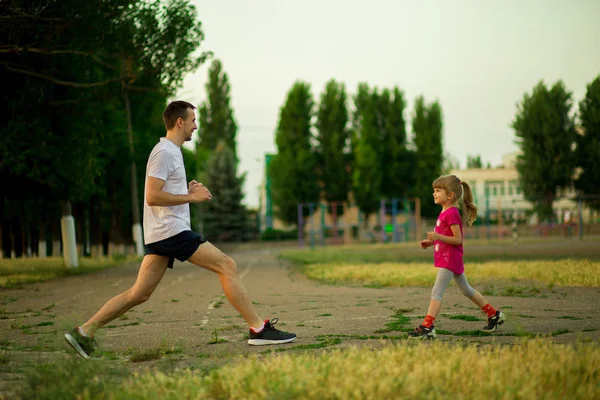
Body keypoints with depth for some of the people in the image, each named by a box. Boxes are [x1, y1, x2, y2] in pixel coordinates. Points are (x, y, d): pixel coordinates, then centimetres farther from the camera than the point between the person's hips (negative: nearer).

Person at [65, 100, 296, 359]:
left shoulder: (170, 151, 20)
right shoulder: (164, 152, -11)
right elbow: (152, 197, -18)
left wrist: (189, 191, 11)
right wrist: (191, 197, -14)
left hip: (159, 235, 10)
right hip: (171, 230, -10)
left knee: (139, 294, 7)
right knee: (227, 266, -8)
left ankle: (84, 332, 7)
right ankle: (259, 329, -7)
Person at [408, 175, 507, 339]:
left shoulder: (451, 213, -16)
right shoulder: (445, 213, 15)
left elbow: (458, 239, -19)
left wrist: (438, 237, -29)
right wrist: (431, 242, 11)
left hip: (450, 259, -11)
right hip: (453, 260, 11)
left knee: (437, 291, -14)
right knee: (466, 290, 19)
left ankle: (427, 327, -18)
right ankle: (494, 315, 28)